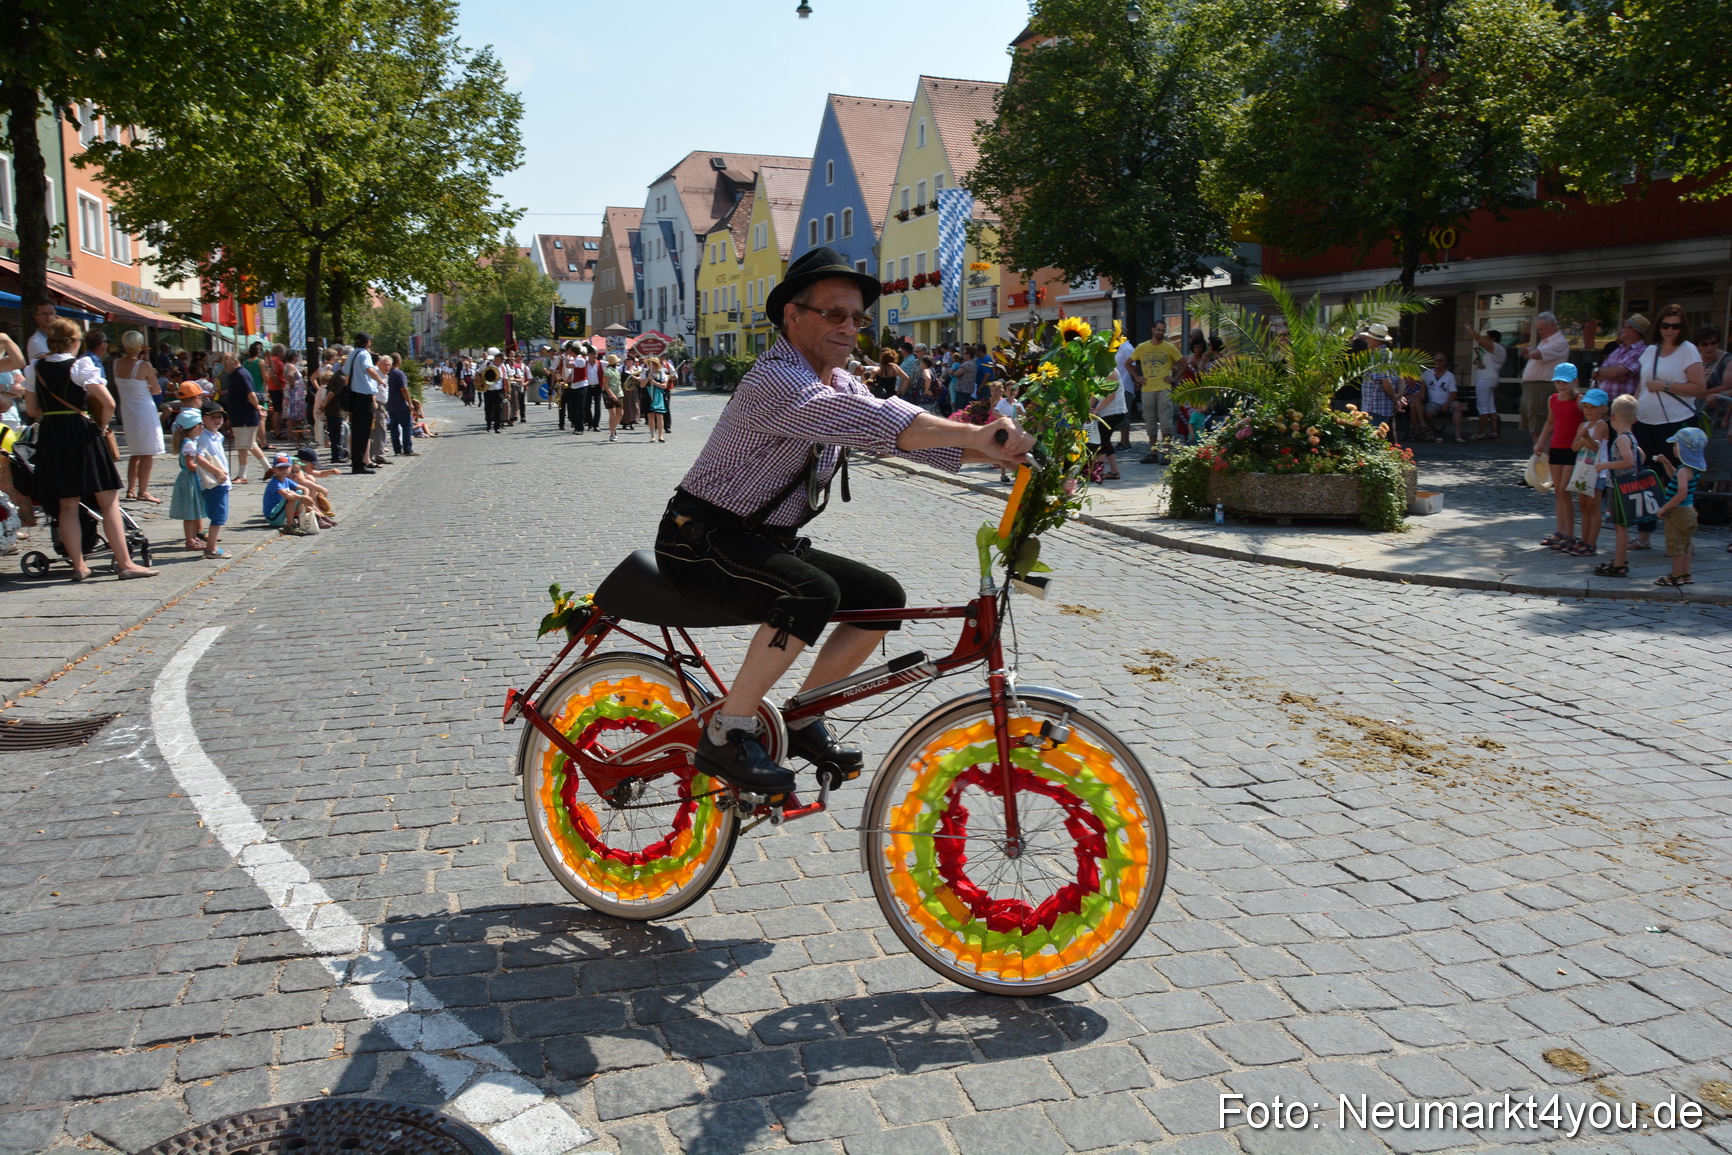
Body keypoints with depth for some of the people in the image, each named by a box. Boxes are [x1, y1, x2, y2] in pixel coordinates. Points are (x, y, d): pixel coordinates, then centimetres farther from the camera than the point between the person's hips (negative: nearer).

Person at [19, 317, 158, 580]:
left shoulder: (34, 368, 7)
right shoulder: (80, 365, -8)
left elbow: (31, 410, 10)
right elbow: (108, 403, -15)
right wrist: (102, 425, 2)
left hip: (49, 437, 5)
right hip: (81, 434, -5)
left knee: (67, 505, 11)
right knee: (109, 500, -1)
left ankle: (78, 565, 12)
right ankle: (124, 563, -4)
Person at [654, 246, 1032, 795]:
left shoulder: (840, 384, 8)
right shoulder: (775, 381, -23)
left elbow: (911, 435, -2)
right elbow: (868, 419, -39)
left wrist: (995, 451, -19)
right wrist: (974, 434, -45)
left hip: (765, 541, 9)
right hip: (700, 543, -9)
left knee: (882, 596, -1)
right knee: (813, 593, -33)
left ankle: (801, 720, 11)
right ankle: (725, 735, -19)